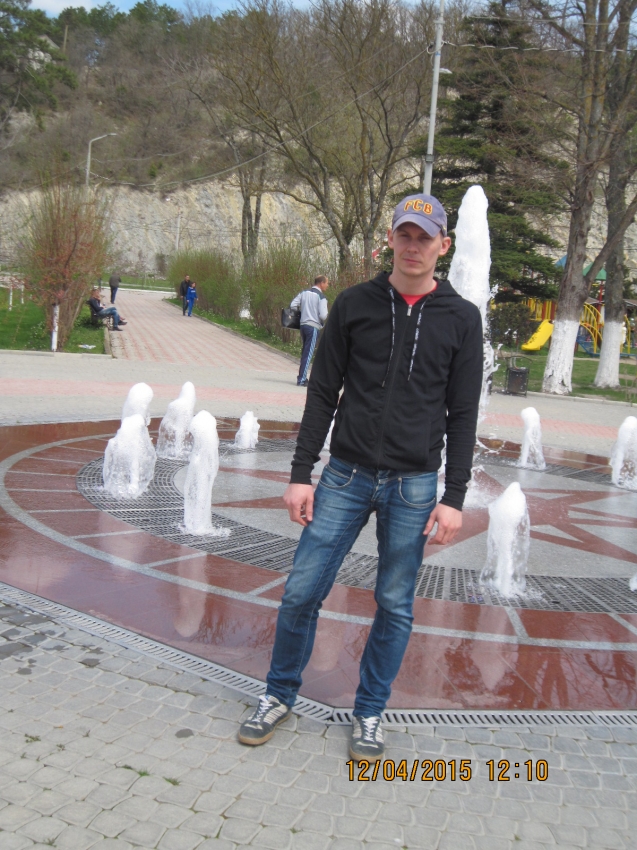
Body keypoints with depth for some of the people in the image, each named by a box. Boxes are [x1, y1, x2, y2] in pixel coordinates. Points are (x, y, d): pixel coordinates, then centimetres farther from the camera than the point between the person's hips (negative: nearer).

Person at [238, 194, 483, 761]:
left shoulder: (461, 319, 1)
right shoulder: (355, 304, 3)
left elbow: (463, 415, 1)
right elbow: (322, 394, 4)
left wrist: (454, 497, -4)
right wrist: (301, 473, -1)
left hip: (414, 485, 0)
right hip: (347, 475, 1)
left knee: (396, 606, 7)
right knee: (302, 591, 1)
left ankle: (370, 715, 26)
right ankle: (280, 697, 23)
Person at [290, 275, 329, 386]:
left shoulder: (304, 292, 10)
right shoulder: (321, 296, -9)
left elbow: (293, 305, 8)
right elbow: (323, 315, -16)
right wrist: (327, 319, 6)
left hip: (303, 325, 7)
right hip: (314, 327, -7)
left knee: (304, 352, 16)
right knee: (308, 354, -5)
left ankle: (302, 377, 19)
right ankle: (301, 380, -6)